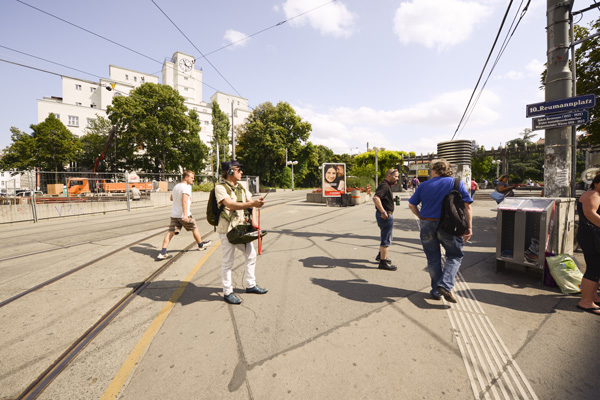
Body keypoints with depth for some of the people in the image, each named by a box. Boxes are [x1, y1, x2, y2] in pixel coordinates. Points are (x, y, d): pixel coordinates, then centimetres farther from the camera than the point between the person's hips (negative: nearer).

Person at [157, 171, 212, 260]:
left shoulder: (176, 186, 15)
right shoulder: (186, 187, -13)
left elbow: (171, 198, 29)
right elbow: (184, 200, -26)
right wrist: (185, 215, -32)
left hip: (174, 215, 7)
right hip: (183, 215, -7)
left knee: (170, 232, 0)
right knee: (195, 229, 13)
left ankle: (163, 253, -11)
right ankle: (201, 245, 31)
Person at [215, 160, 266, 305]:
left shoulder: (241, 187, 13)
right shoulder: (220, 188, -11)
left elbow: (251, 203, 13)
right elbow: (231, 205, -25)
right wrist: (252, 203, -33)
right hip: (227, 229, -8)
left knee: (251, 255, 14)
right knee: (227, 261, 2)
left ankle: (251, 285, 30)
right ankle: (227, 292, 17)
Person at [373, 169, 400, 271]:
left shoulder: (386, 185, 16)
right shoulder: (384, 186, -19)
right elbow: (375, 198, -35)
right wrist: (383, 212, -31)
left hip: (386, 215, 11)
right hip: (386, 215, -11)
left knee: (386, 236, 24)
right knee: (386, 239, -2)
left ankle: (381, 255, 40)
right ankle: (383, 262, 8)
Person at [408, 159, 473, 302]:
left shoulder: (424, 185, 5)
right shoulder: (457, 183, 1)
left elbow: (412, 205, 6)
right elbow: (467, 206, -5)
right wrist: (469, 227, -2)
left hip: (427, 225, 2)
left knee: (433, 259, 12)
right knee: (455, 256, 14)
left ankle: (436, 291, 20)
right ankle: (445, 285, -4)